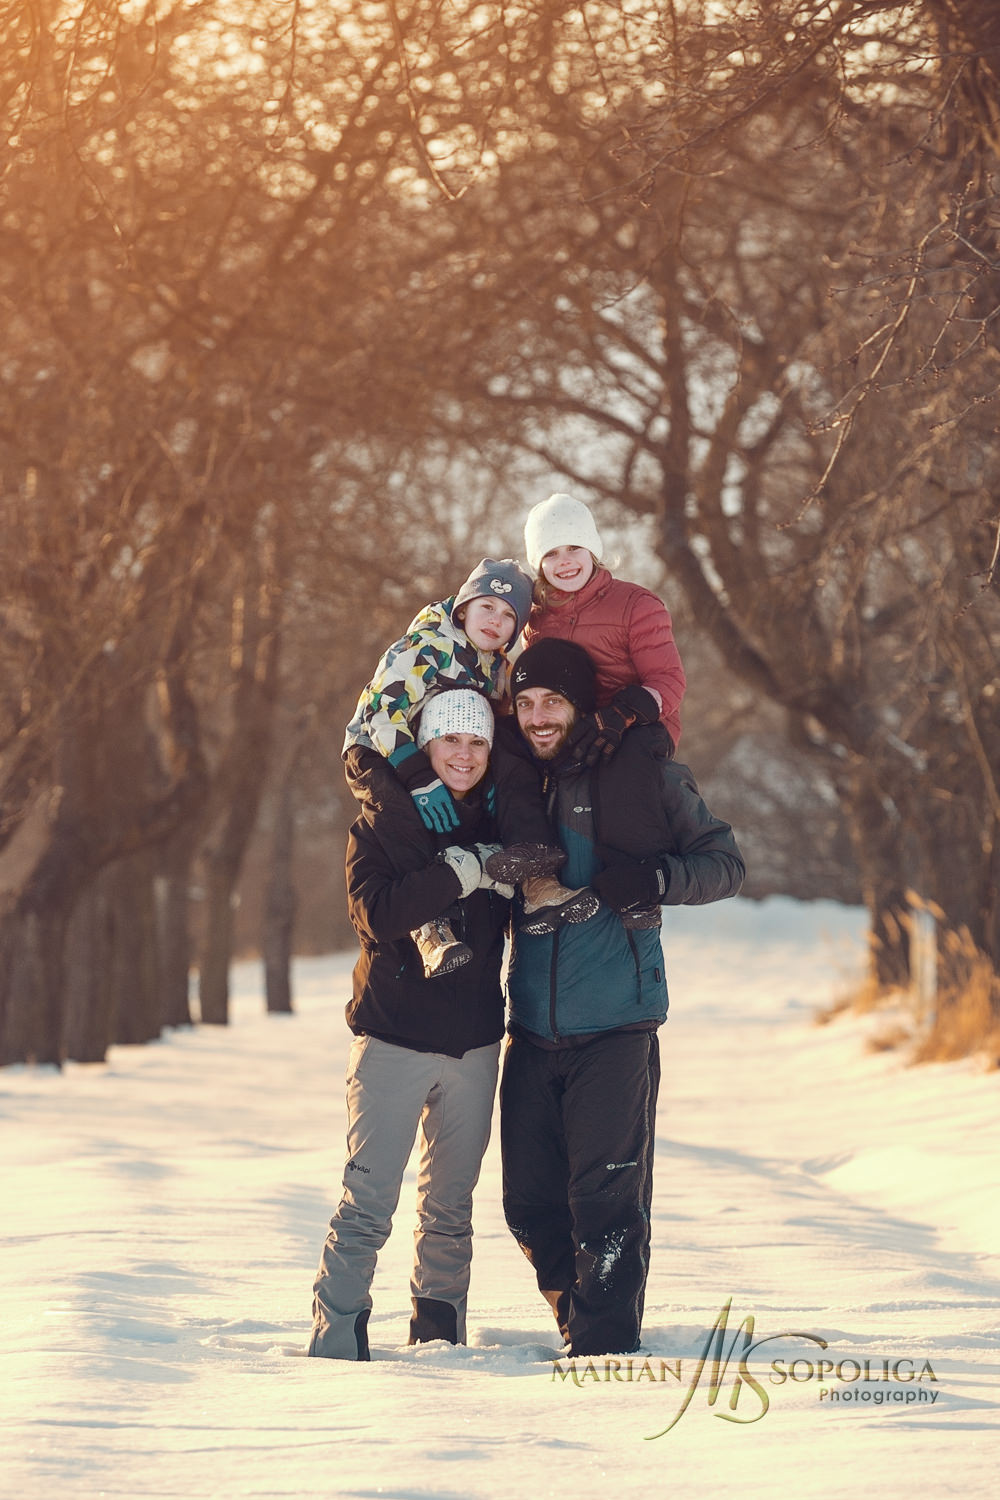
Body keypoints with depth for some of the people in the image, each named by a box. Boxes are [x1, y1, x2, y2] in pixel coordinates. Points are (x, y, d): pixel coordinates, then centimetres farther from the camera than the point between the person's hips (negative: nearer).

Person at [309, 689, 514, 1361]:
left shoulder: (497, 829, 9)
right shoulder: (380, 826, -1)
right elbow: (378, 914, -18)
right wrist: (463, 872, -24)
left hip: (473, 1045, 4)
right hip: (393, 1040, -4)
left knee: (450, 1207, 10)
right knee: (367, 1204, -10)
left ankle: (439, 1332, 21)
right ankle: (338, 1337, -5)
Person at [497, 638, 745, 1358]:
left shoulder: (641, 772, -2)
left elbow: (726, 862, 0)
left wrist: (656, 879, -17)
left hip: (616, 1028, -5)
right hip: (533, 1029, 5)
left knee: (605, 1199, -9)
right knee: (530, 1202, 7)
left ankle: (604, 1345, 0)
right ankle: (583, 1320, 25)